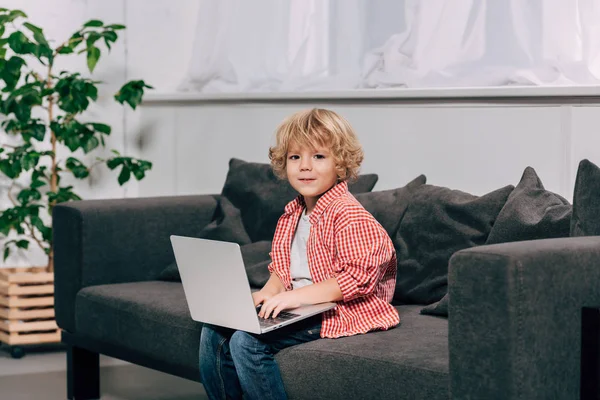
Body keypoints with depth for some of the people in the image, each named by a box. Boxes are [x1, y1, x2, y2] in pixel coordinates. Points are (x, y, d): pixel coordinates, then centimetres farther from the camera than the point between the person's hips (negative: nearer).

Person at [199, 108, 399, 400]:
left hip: (334, 314, -9)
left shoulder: (348, 215, -16)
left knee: (248, 341, -24)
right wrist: (268, 293, -1)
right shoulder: (292, 214, 12)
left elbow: (359, 277, -23)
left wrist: (297, 296, -24)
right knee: (214, 334, 0)